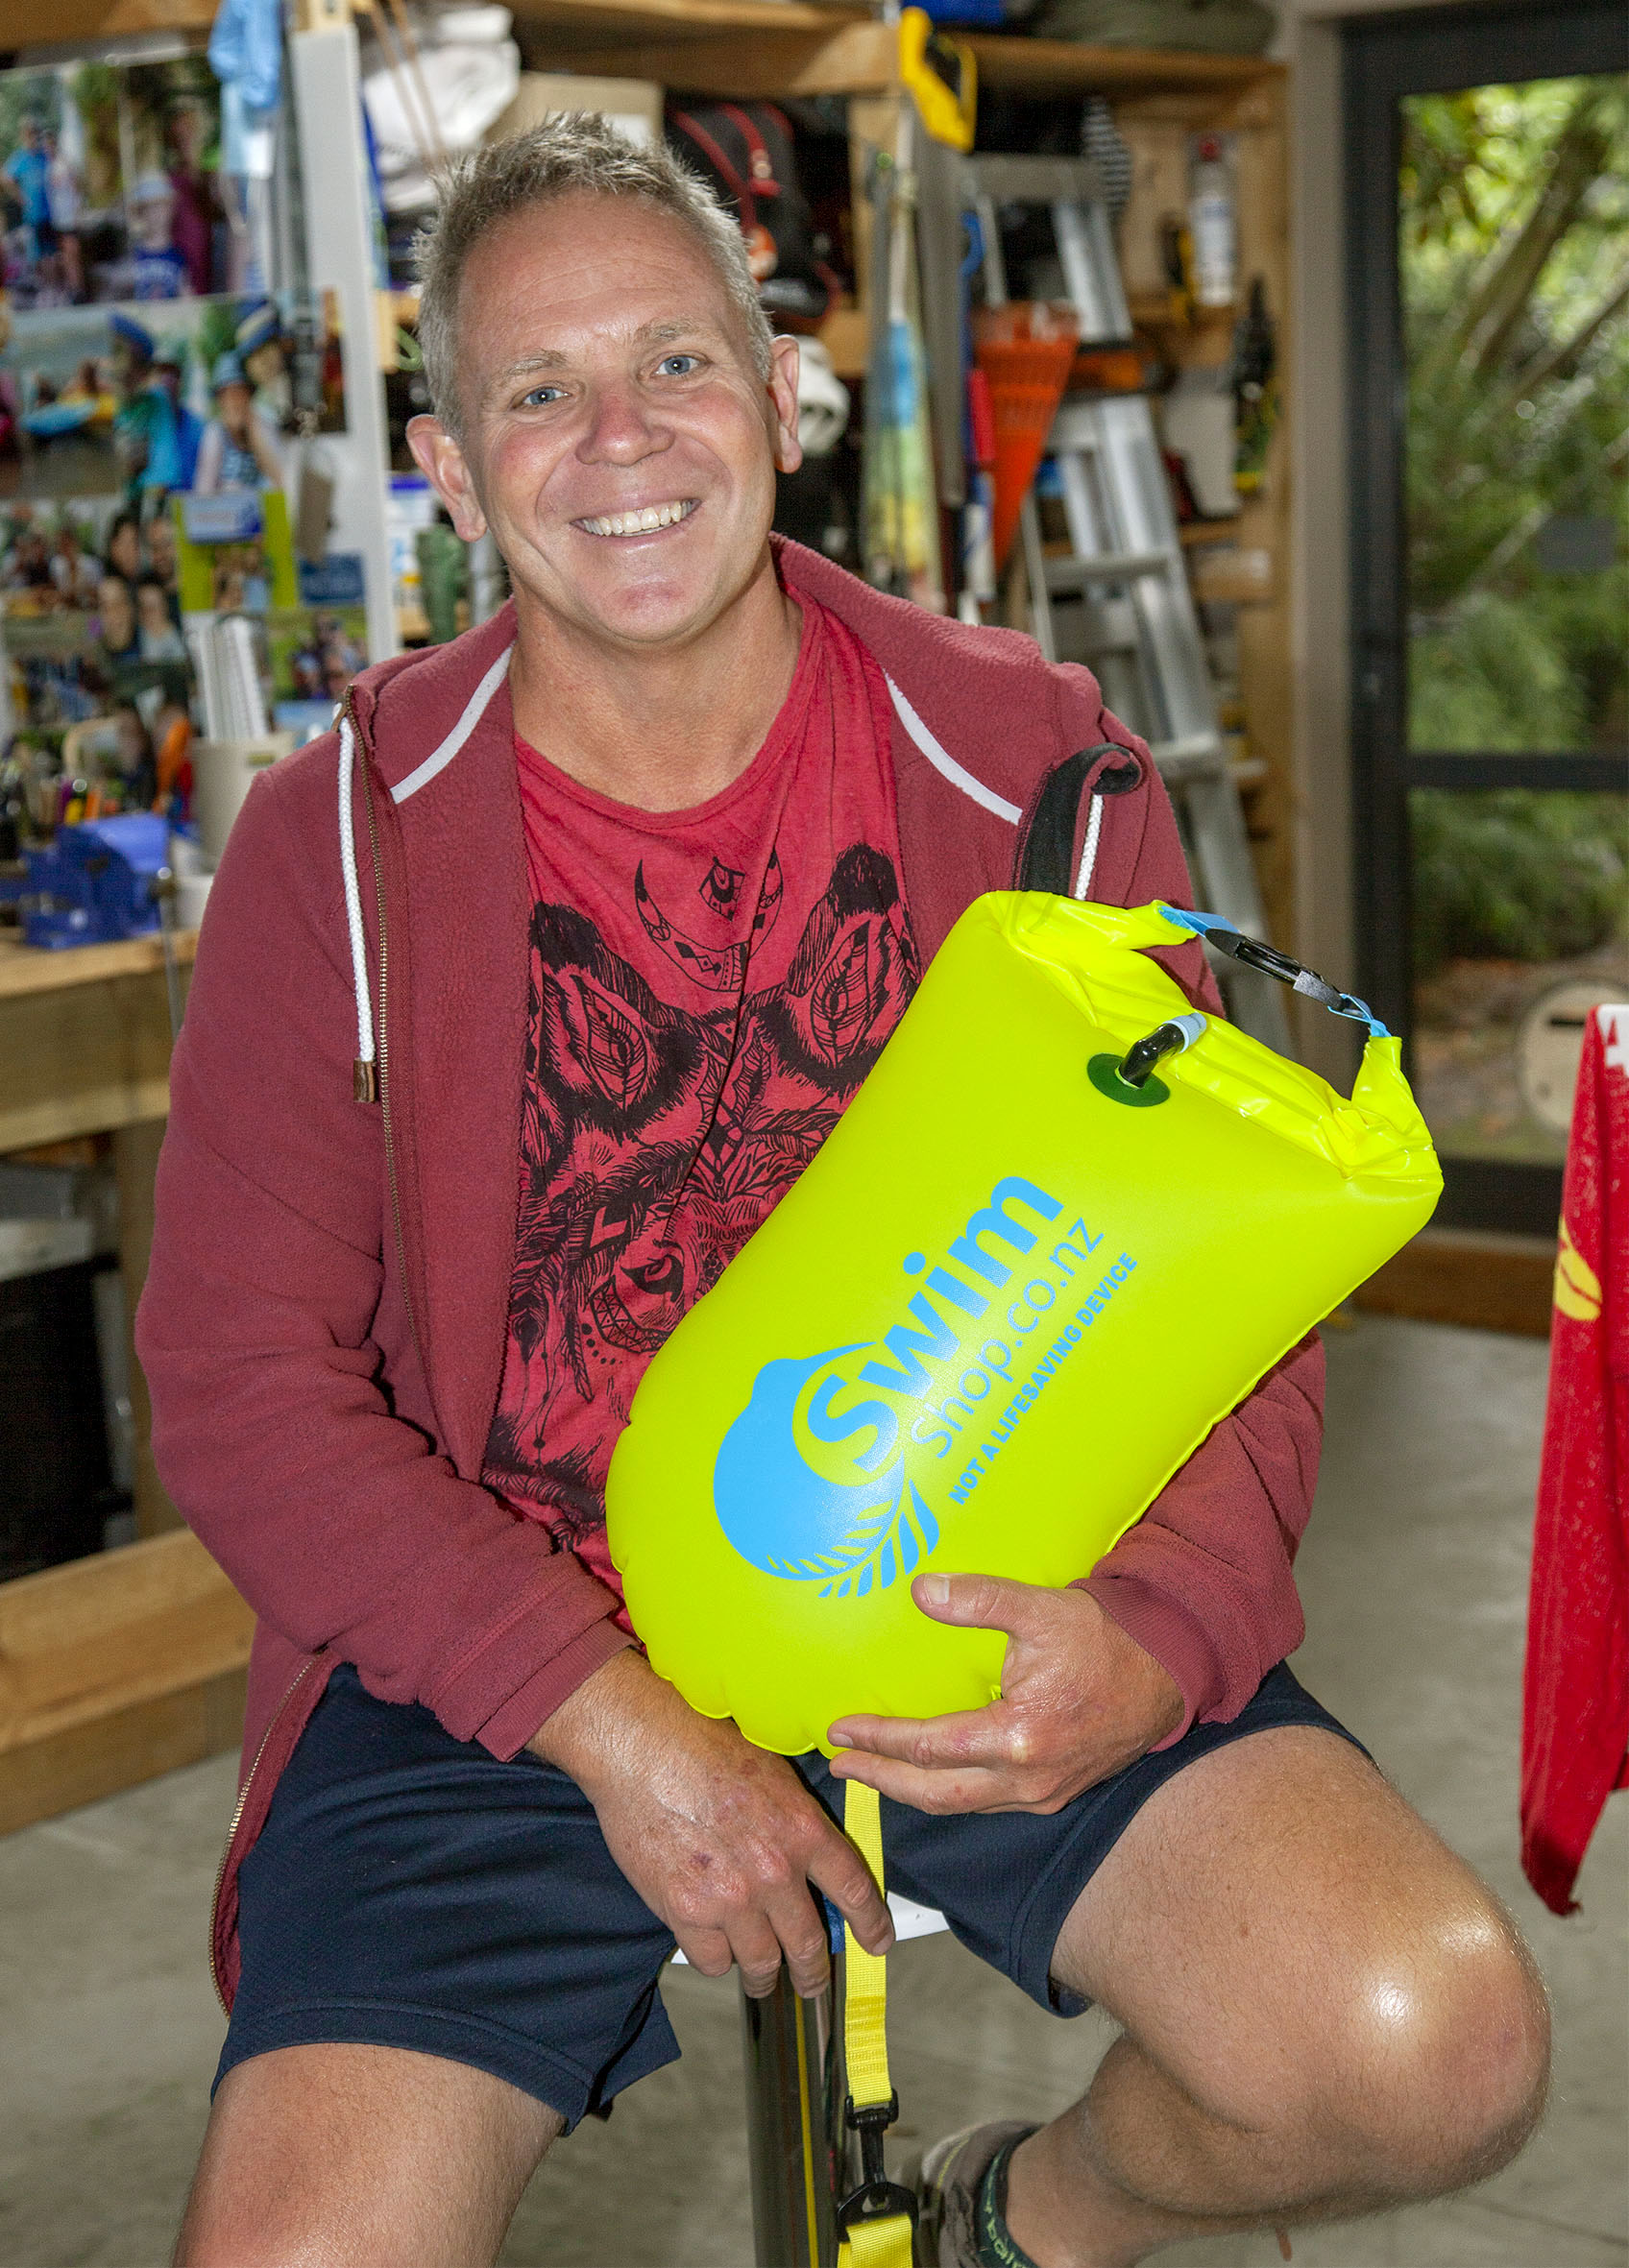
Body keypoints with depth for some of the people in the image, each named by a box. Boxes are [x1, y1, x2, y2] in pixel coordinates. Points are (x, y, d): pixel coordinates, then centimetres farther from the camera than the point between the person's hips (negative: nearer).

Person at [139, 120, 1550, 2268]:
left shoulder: (1033, 769, 0)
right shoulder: (339, 842, -3)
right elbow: (244, 1380, -5)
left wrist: (1158, 1634, -19)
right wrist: (613, 1721, -17)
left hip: (978, 1623, 1)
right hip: (514, 1664, 0)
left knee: (1434, 2049, -20)